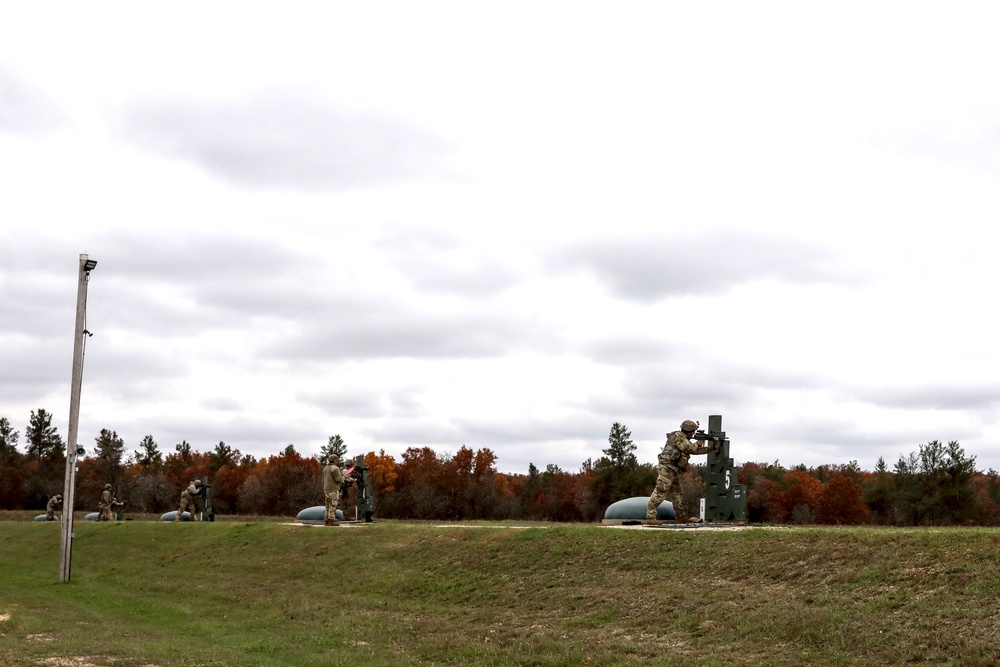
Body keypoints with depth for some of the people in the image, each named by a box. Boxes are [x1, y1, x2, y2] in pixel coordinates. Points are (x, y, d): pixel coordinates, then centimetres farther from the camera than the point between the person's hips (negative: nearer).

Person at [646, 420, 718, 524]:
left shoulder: (684, 439, 22)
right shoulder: (678, 436, -8)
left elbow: (696, 450, 23)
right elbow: (691, 449, -14)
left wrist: (711, 447, 20)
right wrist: (699, 443, 4)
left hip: (674, 471, 11)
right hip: (667, 468, -11)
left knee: (677, 494, 17)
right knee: (660, 493, -13)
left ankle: (682, 517, 26)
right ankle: (650, 517, -16)